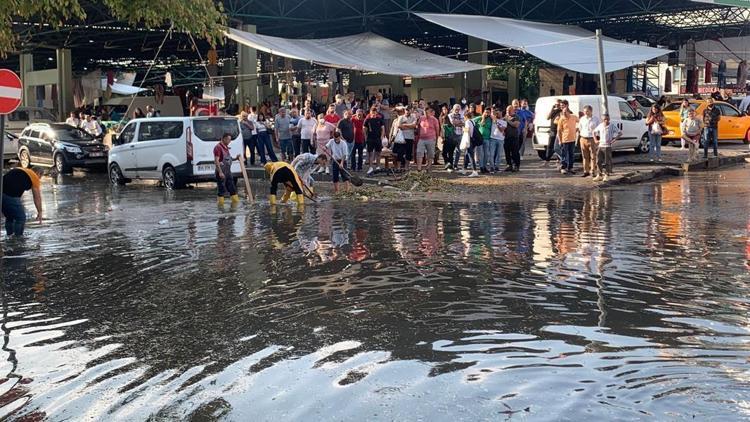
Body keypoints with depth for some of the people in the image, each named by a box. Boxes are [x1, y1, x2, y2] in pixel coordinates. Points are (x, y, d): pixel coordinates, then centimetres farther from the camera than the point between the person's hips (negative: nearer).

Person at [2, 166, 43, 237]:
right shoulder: (35, 177, 10)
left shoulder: (17, 170, 30)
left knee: (9, 217, 25)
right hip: (10, 196, -7)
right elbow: (37, 197, 15)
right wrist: (39, 212, 26)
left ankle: (9, 237, 30)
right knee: (21, 218, 9)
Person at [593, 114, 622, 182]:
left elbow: (620, 133, -7)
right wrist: (596, 140, 9)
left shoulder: (612, 126, -7)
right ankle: (600, 175, 13)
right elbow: (594, 132, 21)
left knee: (607, 162, -1)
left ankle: (607, 175, 9)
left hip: (608, 146, -4)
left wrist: (614, 140, -12)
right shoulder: (600, 126, 6)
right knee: (599, 161, 3)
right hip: (601, 146, 4)